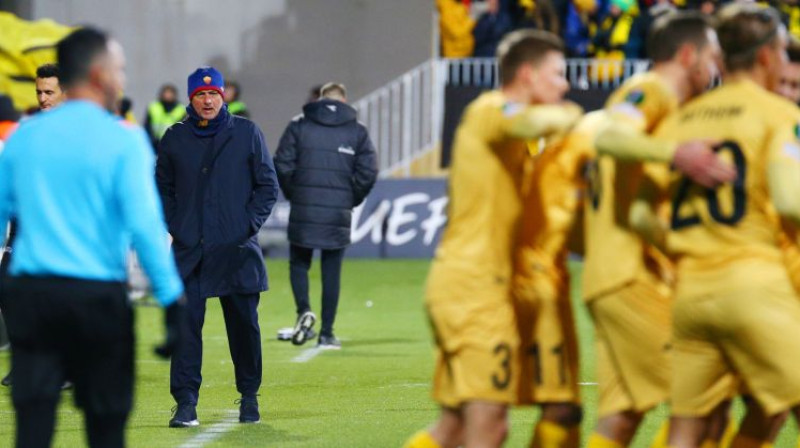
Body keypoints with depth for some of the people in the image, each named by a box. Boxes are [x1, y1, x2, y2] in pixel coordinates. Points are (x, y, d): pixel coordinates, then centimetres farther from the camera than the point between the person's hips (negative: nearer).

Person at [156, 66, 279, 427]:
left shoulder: (246, 133, 4)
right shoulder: (175, 138, 9)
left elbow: (268, 186, 7)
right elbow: (163, 189, 17)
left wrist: (250, 225, -4)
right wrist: (173, 227, 4)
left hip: (237, 249, -1)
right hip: (189, 249, 1)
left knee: (243, 323, 6)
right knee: (186, 324, -7)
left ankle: (249, 397, 20)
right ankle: (186, 402, -6)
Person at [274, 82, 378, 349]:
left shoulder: (299, 125, 3)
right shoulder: (357, 131, 4)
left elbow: (282, 165, -3)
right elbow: (368, 172, -2)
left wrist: (293, 195, 11)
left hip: (303, 209, 0)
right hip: (338, 213, 0)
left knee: (299, 263, 15)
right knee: (332, 272, 6)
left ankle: (304, 310, -11)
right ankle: (327, 334, 6)